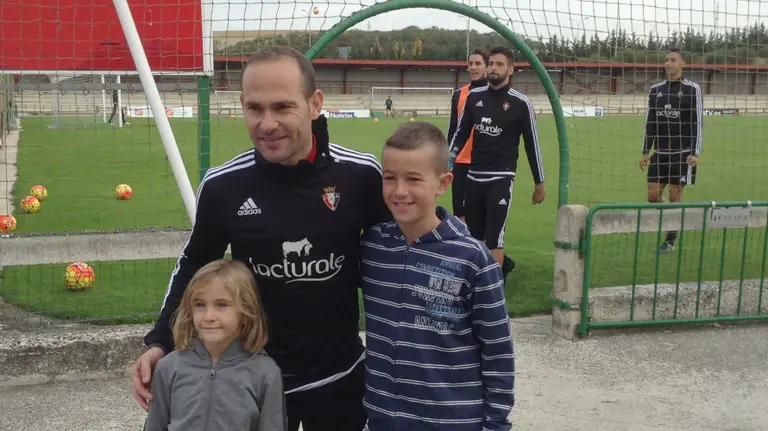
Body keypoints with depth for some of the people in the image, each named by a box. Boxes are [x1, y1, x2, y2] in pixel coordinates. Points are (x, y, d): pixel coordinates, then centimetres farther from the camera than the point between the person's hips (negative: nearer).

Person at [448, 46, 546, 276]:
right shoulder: (474, 96, 3)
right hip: (474, 176, 5)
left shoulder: (521, 103, -7)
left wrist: (539, 183, 2)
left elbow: (532, 144, -2)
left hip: (501, 179, -5)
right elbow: (461, 132, 12)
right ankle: (503, 263, 38)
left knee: (493, 239, -9)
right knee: (474, 236, 13)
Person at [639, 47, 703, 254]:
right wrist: (645, 152, 8)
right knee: (653, 195, -1)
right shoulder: (655, 89, 9)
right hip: (660, 153, 4)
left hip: (683, 153, -4)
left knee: (675, 196, -1)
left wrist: (695, 153, -11)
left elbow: (697, 123, -5)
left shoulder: (693, 89, -2)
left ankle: (670, 241, 11)